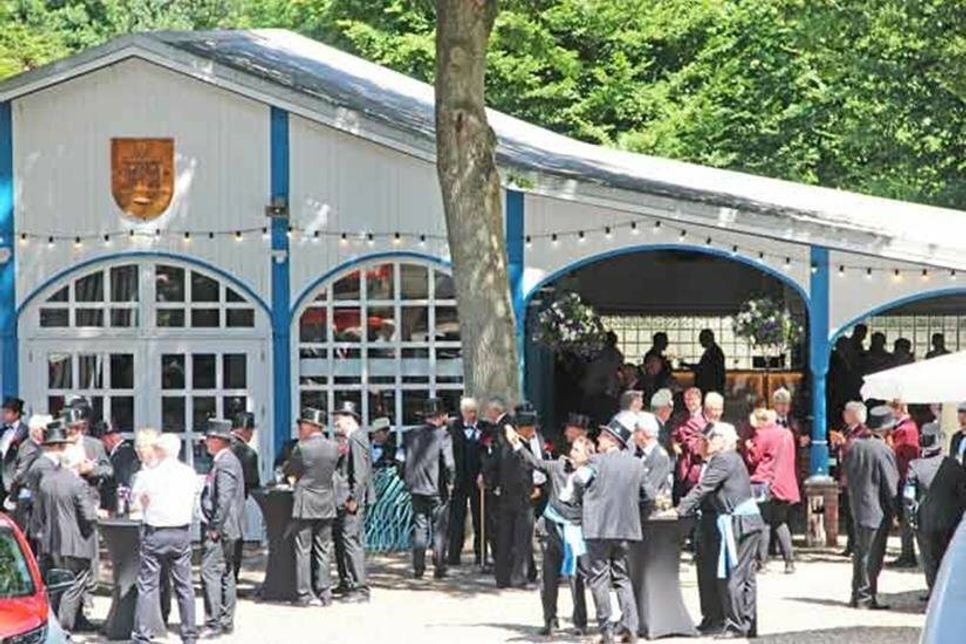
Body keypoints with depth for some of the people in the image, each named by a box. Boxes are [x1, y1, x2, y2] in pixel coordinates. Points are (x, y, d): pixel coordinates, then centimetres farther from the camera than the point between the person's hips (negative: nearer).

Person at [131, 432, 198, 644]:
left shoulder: (147, 474, -9)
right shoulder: (188, 473, -1)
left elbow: (135, 497, 5)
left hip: (154, 533, -3)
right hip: (182, 532, 3)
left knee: (148, 585, 0)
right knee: (184, 585, 11)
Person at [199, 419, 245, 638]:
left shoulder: (224, 464, -17)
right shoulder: (229, 460, 15)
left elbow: (224, 499, -23)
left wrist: (214, 528, -20)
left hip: (218, 530, -11)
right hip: (227, 529, 11)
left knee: (210, 573, -12)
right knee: (226, 573, 14)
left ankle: (214, 623, -13)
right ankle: (226, 622, 20)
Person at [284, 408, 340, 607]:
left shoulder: (302, 449, -13)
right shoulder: (334, 448, 0)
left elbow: (288, 470, -3)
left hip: (305, 505, -5)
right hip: (327, 506, 5)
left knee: (303, 550, 2)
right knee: (323, 551, 11)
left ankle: (305, 594, 0)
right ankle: (324, 593, 11)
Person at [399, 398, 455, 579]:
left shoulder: (411, 435, 2)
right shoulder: (443, 435, -12)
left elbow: (403, 461, 6)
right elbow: (449, 464, -18)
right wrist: (450, 482, -3)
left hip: (416, 489, 4)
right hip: (437, 489, -4)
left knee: (419, 528, 11)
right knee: (439, 529, 6)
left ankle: (418, 568, 9)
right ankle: (439, 567, 6)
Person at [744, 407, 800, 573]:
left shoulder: (762, 435, -8)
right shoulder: (787, 434, 13)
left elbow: (753, 459, -7)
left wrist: (749, 447, 11)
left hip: (765, 484, -7)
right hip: (784, 484, 7)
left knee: (763, 523, -3)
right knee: (780, 523, 13)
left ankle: (762, 562, -5)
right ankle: (789, 561, 8)